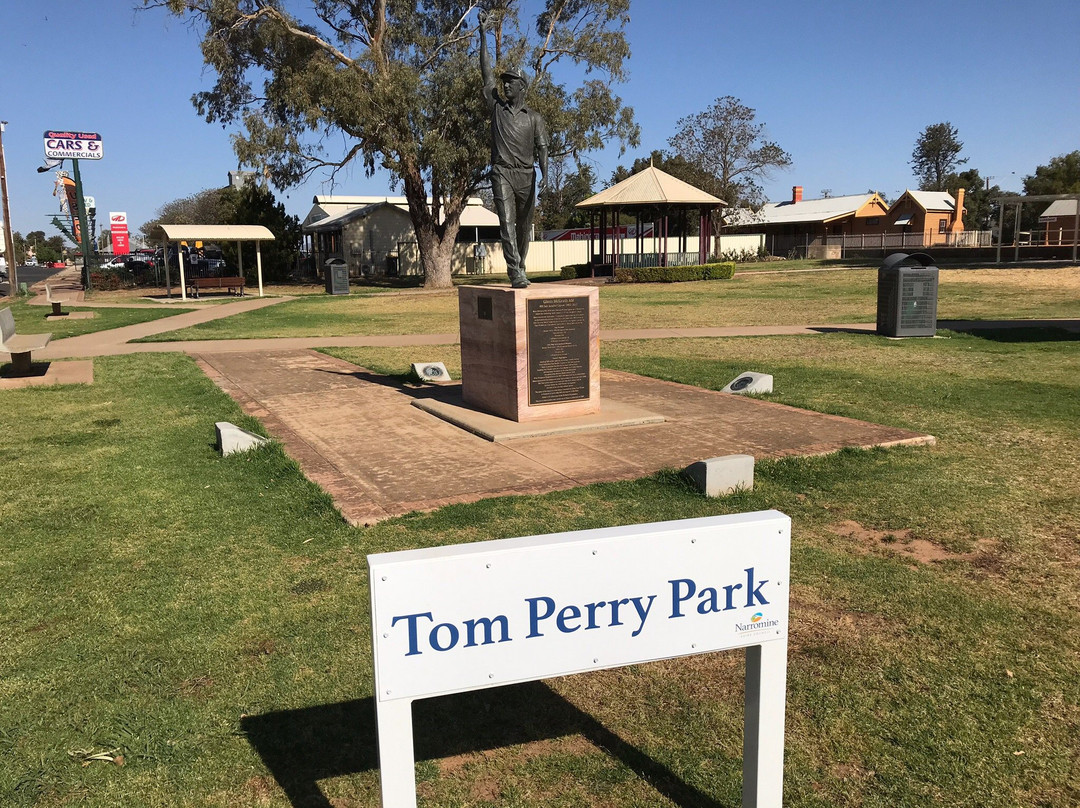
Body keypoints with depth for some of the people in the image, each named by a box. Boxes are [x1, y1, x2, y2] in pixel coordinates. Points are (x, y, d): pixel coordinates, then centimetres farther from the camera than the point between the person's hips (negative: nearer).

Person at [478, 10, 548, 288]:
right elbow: (486, 73, 9)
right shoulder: (497, 107, 11)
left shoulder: (533, 117, 10)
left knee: (524, 225, 7)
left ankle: (520, 266, 22)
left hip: (526, 174, 1)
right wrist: (483, 35, 6)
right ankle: (515, 272, -20)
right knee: (507, 221, -13)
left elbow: (541, 147, 2)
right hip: (502, 172, -1)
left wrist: (544, 172, -16)